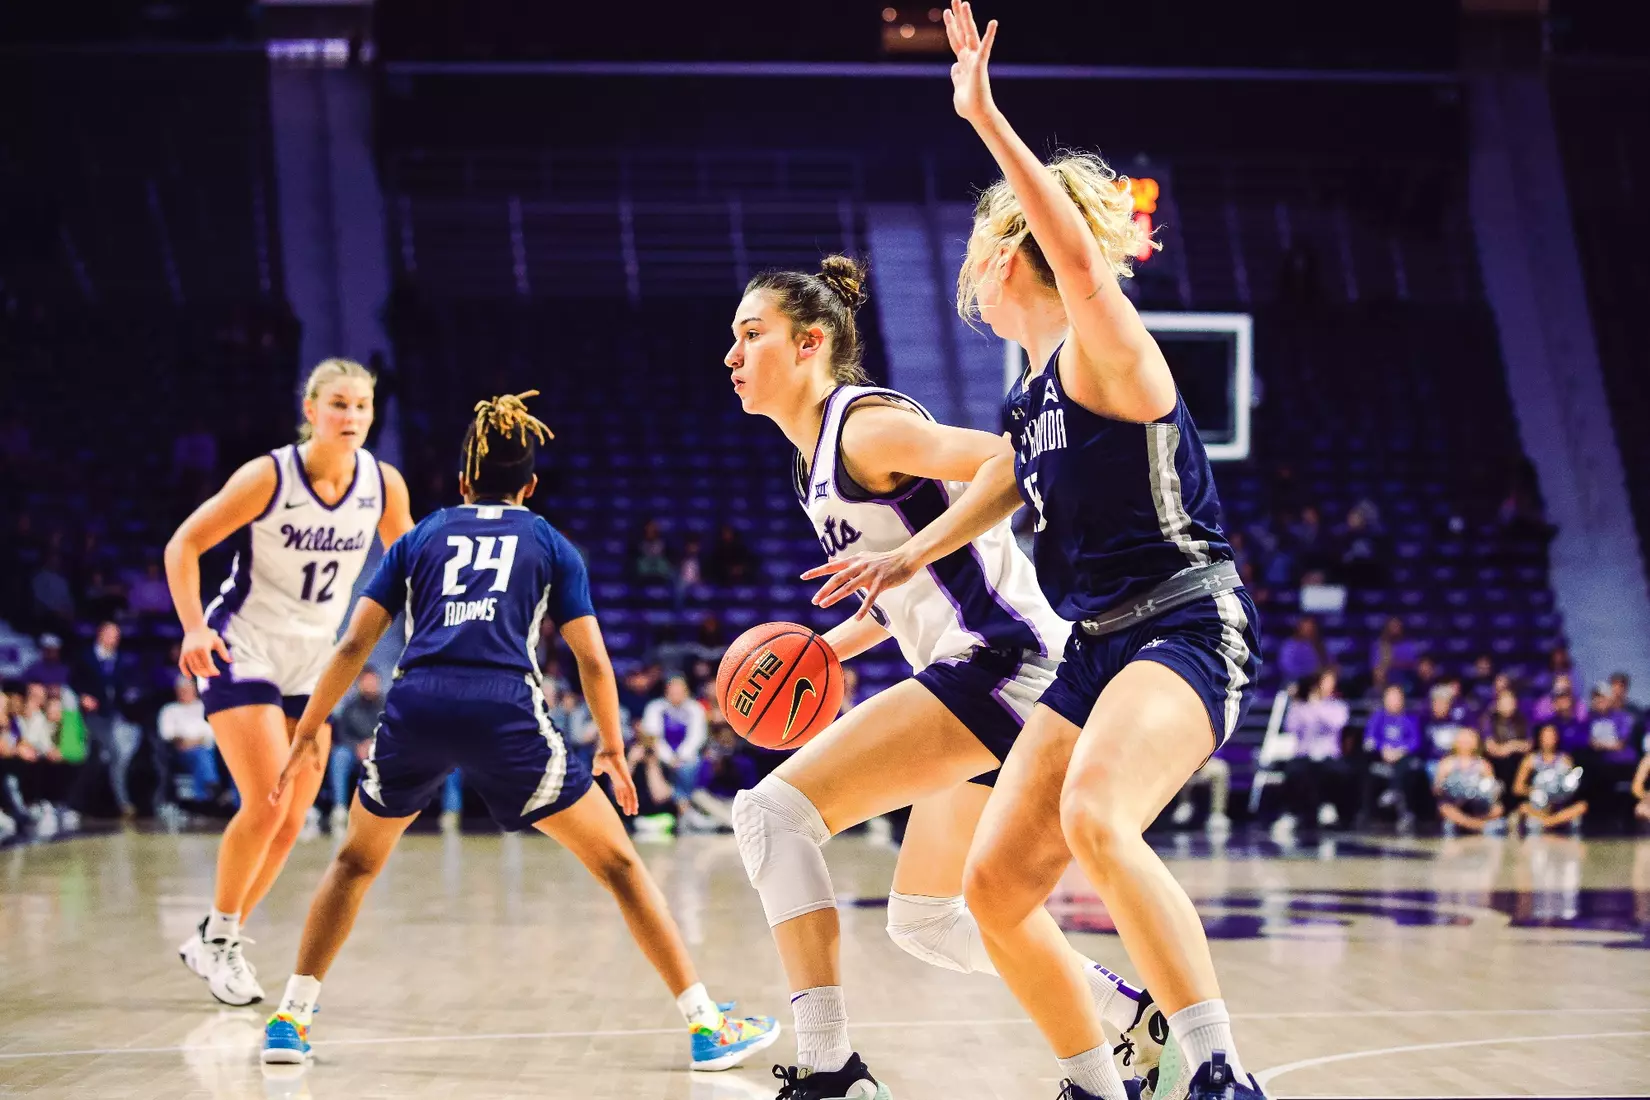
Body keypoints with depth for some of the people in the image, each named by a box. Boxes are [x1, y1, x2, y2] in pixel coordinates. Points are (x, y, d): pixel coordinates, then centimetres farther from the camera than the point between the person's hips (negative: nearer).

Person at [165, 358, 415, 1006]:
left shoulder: (383, 484, -6)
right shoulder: (269, 476, -17)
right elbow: (184, 544, -12)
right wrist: (193, 629, -25)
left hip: (312, 665, 5)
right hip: (241, 654, -5)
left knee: (292, 823, 5)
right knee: (266, 806, -17)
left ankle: (217, 941, 22)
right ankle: (217, 939, 3)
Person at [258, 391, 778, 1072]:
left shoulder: (420, 537, 25)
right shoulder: (550, 543, 22)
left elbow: (354, 644, 17)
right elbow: (592, 660, 16)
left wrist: (308, 733, 22)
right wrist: (612, 749, 28)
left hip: (415, 708, 2)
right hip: (504, 711, -2)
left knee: (356, 861, 27)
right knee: (617, 863, 10)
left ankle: (289, 1020, 20)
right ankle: (706, 1026, 6)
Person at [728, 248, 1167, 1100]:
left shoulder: (864, 425, -9)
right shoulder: (816, 461, 19)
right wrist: (832, 645, 17)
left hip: (1001, 661, -11)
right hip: (981, 679, 11)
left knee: (774, 810, -17)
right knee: (923, 921, 19)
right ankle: (1141, 1017, 27)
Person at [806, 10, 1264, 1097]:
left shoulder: (1103, 348, -11)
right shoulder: (1040, 381, 15)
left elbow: (1082, 258, -31)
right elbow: (1008, 477, 28)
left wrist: (986, 117, -37)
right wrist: (906, 559, 35)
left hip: (1187, 628, -10)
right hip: (1101, 645, 10)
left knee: (1095, 816, -36)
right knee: (996, 886, 4)